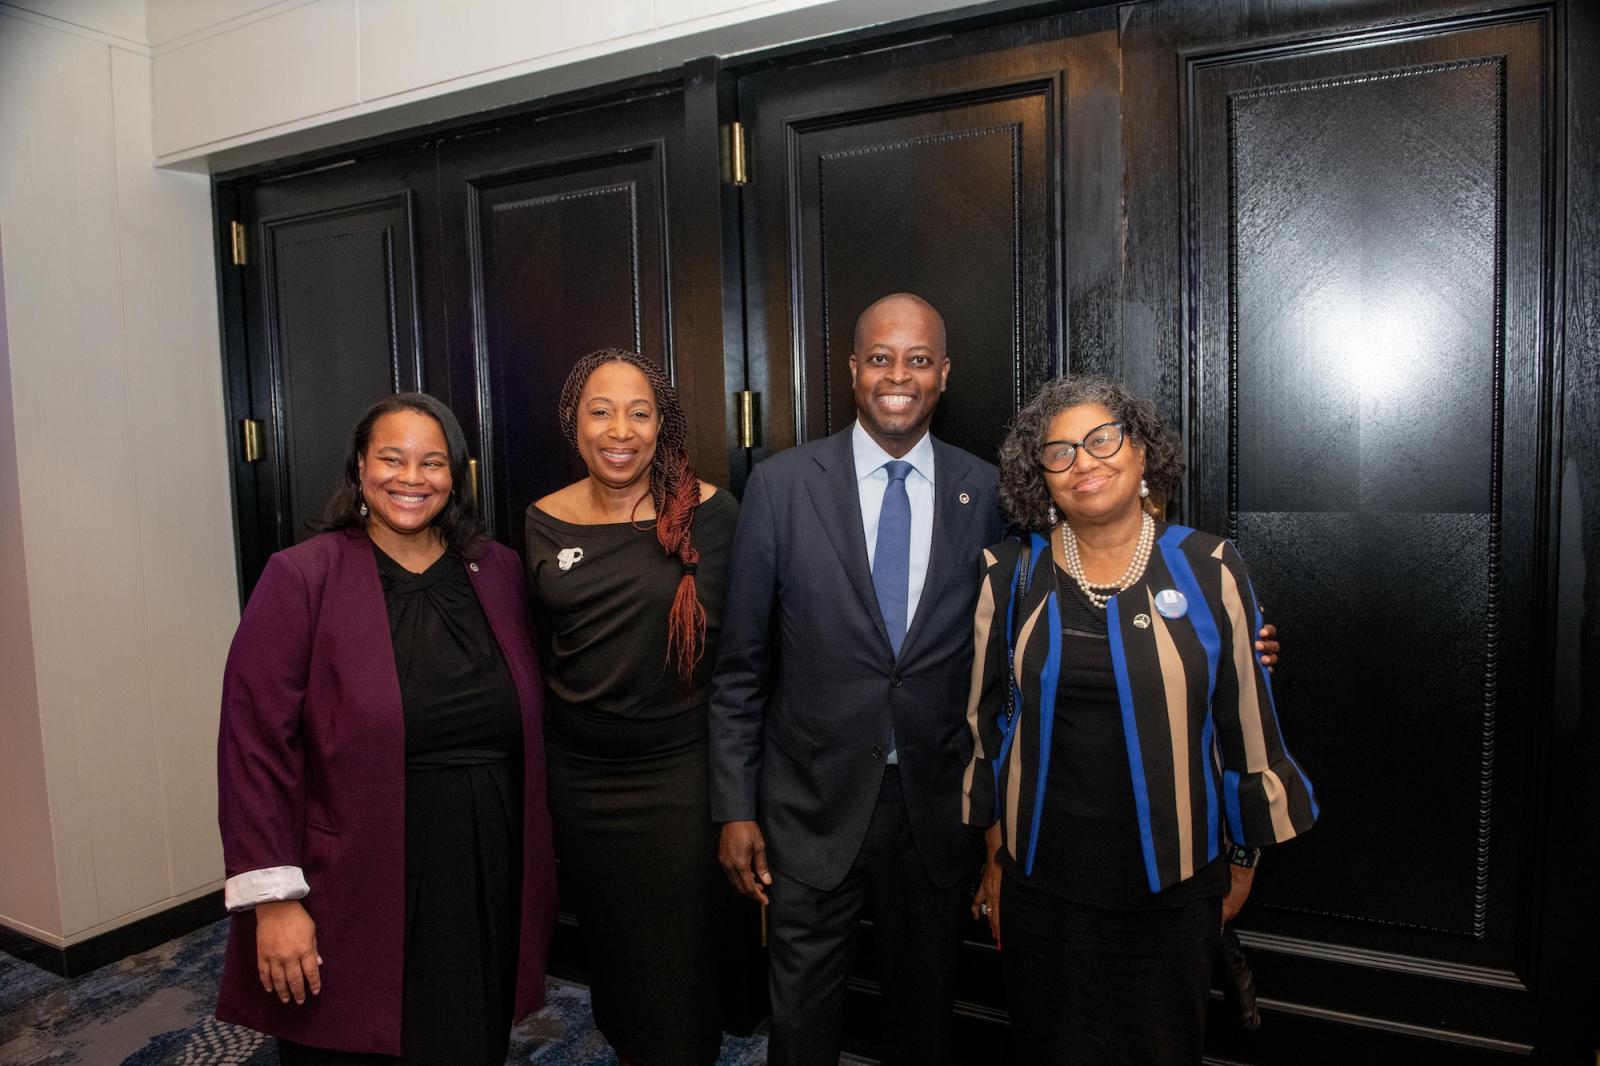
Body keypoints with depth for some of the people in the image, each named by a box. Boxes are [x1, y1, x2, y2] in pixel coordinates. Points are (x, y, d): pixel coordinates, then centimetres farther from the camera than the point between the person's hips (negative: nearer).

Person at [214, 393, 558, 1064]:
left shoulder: (497, 571, 4)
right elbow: (256, 745, -10)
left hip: (486, 885, 4)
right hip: (356, 900, -3)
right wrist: (273, 899, -13)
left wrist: (536, 870, 7)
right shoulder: (301, 578, -7)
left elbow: (528, 728, 8)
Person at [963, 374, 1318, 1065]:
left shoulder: (1209, 571, -6)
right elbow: (988, 723, 4)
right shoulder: (1013, 576, -3)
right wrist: (995, 856, 7)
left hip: (1175, 884, -1)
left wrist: (1243, 858, 7)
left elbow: (1246, 723, 1)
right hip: (1041, 884, 1)